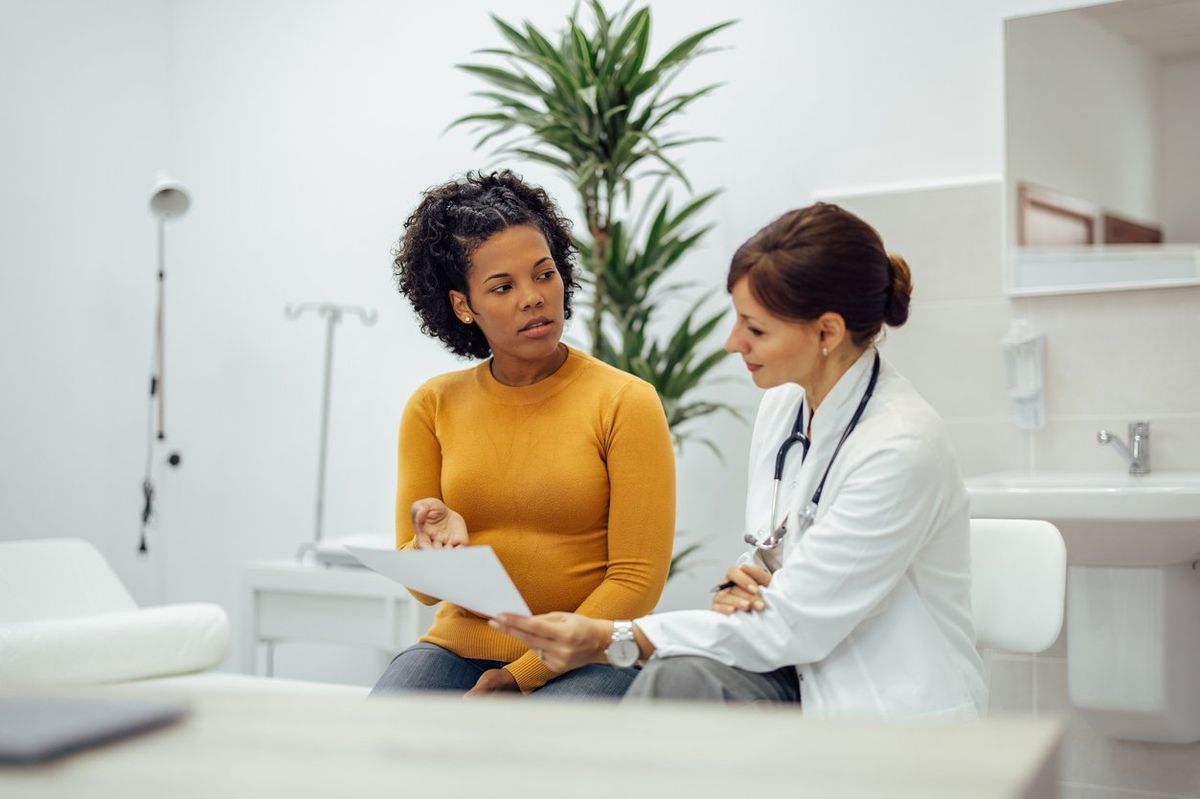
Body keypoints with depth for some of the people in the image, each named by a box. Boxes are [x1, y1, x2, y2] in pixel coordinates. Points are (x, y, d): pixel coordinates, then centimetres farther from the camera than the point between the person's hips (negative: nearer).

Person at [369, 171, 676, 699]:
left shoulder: (625, 403, -3)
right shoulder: (433, 407, 6)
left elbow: (637, 581, -6)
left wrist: (521, 676, -13)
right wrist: (437, 544, -18)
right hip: (460, 648, 3)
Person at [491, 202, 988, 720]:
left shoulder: (900, 448, -22)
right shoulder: (782, 404, 3)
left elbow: (791, 625, -21)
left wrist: (612, 640, -24)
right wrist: (740, 588, -9)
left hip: (894, 718, -6)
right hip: (803, 682, 6)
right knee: (677, 676, -24)